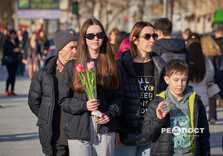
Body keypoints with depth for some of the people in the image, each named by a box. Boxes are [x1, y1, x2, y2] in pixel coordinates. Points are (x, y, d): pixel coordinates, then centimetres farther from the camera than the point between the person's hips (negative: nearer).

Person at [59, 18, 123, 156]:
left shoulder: (111, 65, 10)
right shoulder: (72, 66, 3)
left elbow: (118, 96, 11)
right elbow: (64, 100, 2)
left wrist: (110, 113, -7)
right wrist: (84, 105, -15)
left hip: (105, 129, 2)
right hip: (79, 128, -2)